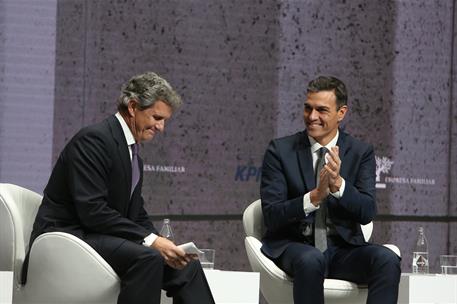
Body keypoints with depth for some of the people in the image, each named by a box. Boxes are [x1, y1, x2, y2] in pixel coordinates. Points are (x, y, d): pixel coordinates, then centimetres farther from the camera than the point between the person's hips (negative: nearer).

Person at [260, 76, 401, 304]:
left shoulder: (361, 153, 6)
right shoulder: (280, 150, 1)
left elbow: (367, 213, -6)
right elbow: (271, 216, -8)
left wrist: (339, 184, -25)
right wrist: (314, 197, -24)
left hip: (344, 247, 2)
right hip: (292, 246, -2)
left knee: (387, 260, -28)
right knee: (311, 260, -37)